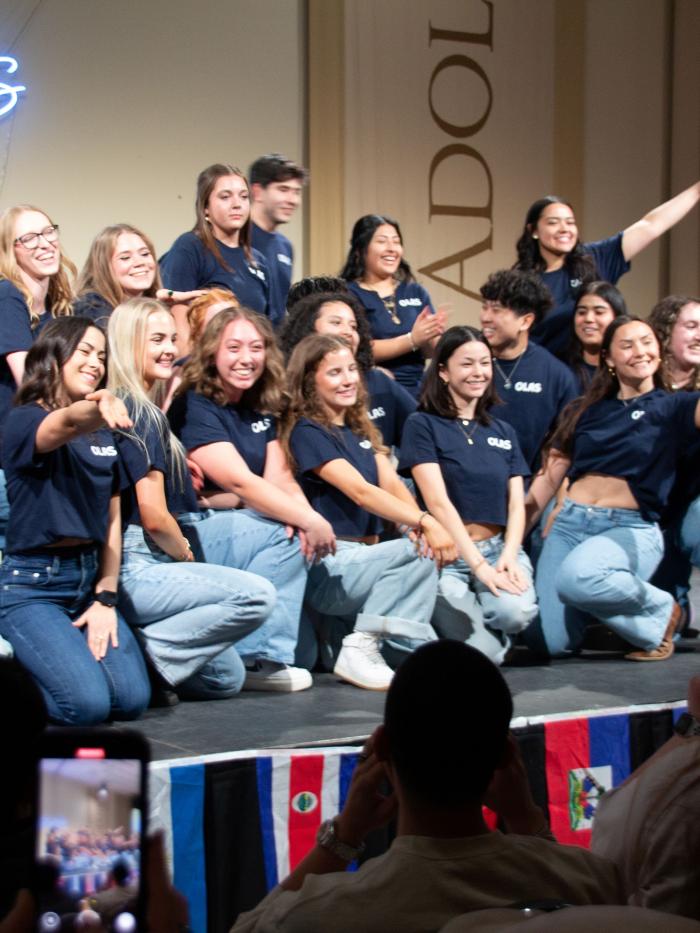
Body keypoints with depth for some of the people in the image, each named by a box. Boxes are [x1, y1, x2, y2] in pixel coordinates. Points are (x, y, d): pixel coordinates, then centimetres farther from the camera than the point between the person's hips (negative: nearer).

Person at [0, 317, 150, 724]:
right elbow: (65, 424, -33)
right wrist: (98, 407, -56)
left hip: (89, 577, 6)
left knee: (132, 699, -11)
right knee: (87, 703, -22)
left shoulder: (103, 435, 11)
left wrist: (106, 598, -2)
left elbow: (112, 520, 9)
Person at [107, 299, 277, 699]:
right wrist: (186, 553, -1)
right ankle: (148, 652, -20)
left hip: (144, 566, 10)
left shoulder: (143, 410, 17)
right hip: (135, 570, -10)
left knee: (227, 678, 13)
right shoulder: (140, 416, -11)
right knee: (258, 595, -22)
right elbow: (153, 517, -16)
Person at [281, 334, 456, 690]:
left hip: (366, 556, 8)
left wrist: (419, 522, -20)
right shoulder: (307, 432, -8)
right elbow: (360, 491, -20)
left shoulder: (360, 429, 17)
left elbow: (392, 483, 2)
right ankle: (361, 648, -21)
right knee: (420, 552, -28)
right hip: (328, 568, -8)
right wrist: (423, 523, -31)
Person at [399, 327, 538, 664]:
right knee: (485, 655, -23)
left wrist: (508, 557, -11)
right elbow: (438, 502, -10)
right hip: (447, 555, -4)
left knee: (517, 611, -31)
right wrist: (479, 566, -19)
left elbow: (517, 504, 10)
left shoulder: (503, 432, 16)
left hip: (499, 548, 4)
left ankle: (471, 611, 5)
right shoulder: (423, 425, -1)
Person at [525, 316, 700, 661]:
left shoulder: (672, 407, 5)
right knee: (547, 642, -15)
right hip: (570, 522, 4)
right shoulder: (586, 410, 15)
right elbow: (550, 475, 17)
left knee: (576, 578, -38)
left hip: (631, 529, -3)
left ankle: (659, 612, -9)